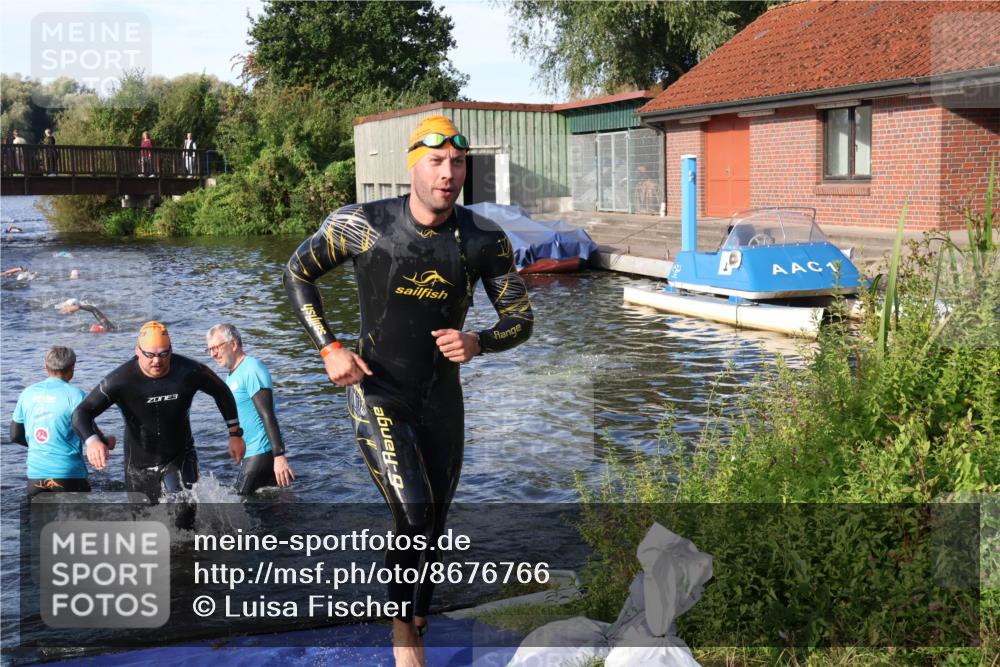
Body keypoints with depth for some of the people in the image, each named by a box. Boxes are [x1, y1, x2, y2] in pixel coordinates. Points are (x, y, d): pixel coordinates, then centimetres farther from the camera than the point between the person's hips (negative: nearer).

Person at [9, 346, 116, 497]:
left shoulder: (27, 394, 5)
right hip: (68, 474, -4)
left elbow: (15, 435, 12)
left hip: (35, 475, 4)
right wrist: (107, 442, 10)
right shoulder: (74, 395, -9)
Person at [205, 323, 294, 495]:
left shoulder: (251, 370, -14)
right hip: (251, 452, 10)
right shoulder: (233, 375, 17)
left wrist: (279, 456, -27)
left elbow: (268, 416, -22)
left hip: (261, 452, -10)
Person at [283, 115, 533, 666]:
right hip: (376, 392, -3)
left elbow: (520, 318, -1)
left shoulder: (486, 241, -9)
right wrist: (329, 348, -11)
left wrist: (478, 343, -22)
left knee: (434, 524, 13)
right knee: (414, 510, -20)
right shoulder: (360, 225, -15)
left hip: (441, 398, 4)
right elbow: (296, 274, -1)